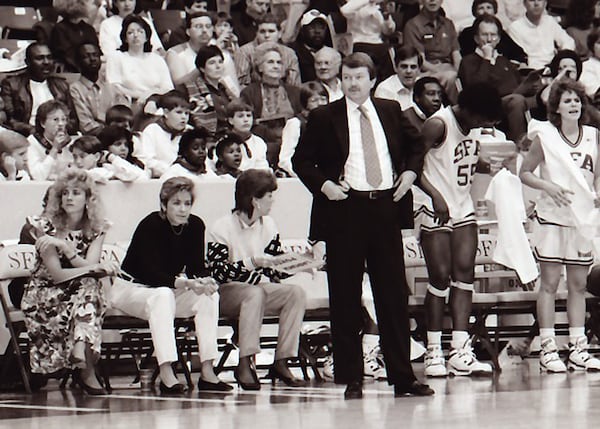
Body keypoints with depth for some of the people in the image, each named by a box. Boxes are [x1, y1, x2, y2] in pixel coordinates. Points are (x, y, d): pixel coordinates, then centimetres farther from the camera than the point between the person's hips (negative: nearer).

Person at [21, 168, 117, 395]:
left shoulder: (96, 229, 1)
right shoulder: (46, 227, -10)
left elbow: (89, 266, -15)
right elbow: (56, 274, -16)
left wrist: (64, 246, -28)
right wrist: (96, 268, -23)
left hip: (82, 292, 3)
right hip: (45, 296, -3)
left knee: (90, 286, -32)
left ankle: (81, 355, -46)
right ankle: (86, 371, -36)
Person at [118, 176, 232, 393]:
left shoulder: (195, 225, -5)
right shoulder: (150, 225, -22)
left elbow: (197, 267, -3)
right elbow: (151, 273, -30)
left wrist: (205, 280, -27)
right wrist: (187, 284, -42)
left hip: (170, 289, 6)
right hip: (132, 288, -6)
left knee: (209, 295, -18)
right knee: (163, 296, -37)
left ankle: (207, 372, -23)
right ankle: (166, 375, -46)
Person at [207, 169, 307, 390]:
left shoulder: (268, 225, 11)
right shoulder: (222, 228, -9)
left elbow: (276, 270, 12)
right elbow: (217, 272, -19)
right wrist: (252, 262, -27)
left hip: (260, 290, 6)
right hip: (226, 295, -6)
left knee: (296, 292, -19)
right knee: (255, 293, -37)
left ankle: (281, 363, -21)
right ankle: (245, 364, -38)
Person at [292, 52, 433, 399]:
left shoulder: (390, 111, 10)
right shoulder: (324, 118, 2)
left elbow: (415, 143, 25)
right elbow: (301, 160, 6)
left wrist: (410, 172, 8)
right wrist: (323, 184, -10)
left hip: (386, 207, 3)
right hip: (344, 210, -2)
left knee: (394, 295, 4)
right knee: (346, 299, 0)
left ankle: (402, 376, 9)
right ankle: (351, 379, 6)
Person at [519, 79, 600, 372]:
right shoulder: (545, 136, -3)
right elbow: (525, 173, -1)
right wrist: (550, 187, -15)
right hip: (552, 216, -3)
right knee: (549, 283, -3)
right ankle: (548, 350, -1)